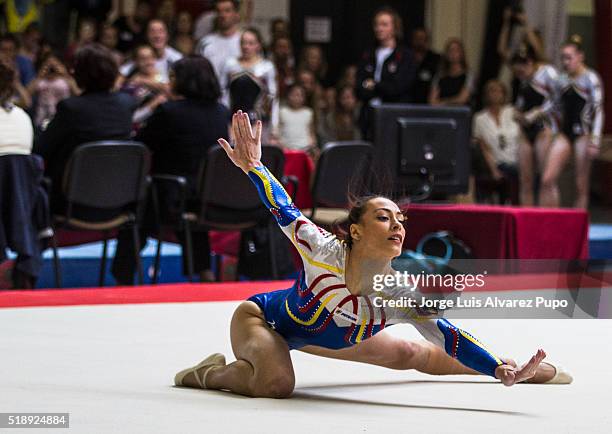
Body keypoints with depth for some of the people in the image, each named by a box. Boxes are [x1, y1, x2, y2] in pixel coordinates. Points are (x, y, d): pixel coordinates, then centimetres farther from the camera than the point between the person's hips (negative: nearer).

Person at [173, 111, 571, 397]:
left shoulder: (403, 295, -28)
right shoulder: (323, 251, -38)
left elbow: (447, 336, -27)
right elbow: (284, 211, -23)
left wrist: (500, 369, -40)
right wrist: (253, 167, -24)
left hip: (329, 335, 5)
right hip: (262, 319, -5)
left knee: (410, 355, 19)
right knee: (277, 383, -41)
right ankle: (212, 374, -8)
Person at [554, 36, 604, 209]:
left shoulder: (591, 78, -6)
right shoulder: (562, 79, 12)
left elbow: (598, 110, -10)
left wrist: (595, 141, -16)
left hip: (583, 132, -6)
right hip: (565, 132, 6)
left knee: (581, 185, -1)